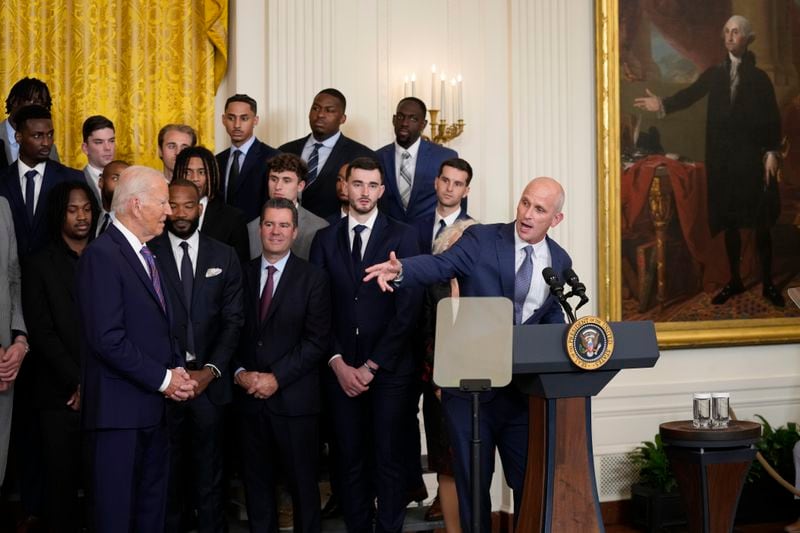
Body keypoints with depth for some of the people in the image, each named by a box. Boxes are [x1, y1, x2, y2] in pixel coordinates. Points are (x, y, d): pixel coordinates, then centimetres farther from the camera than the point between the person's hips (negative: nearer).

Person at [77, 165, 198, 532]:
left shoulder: (146, 255, 15)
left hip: (153, 406, 9)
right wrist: (163, 379, -14)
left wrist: (177, 370, 3)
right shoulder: (101, 255, -14)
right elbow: (108, 339, -21)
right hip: (119, 407, -9)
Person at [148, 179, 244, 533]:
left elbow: (234, 319, 4)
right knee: (167, 468, 5)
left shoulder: (224, 257, 8)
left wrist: (210, 370, -7)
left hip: (209, 379, 1)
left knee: (209, 467, 7)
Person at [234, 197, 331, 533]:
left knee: (302, 483, 5)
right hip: (249, 397, 3)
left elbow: (316, 341, -8)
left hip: (294, 399, -3)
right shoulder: (242, 275, 9)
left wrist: (277, 378, -14)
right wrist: (240, 373, -8)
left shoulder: (313, 278, -1)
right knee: (256, 483, 11)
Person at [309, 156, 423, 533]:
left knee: (389, 461, 2)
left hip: (389, 370, -2)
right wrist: (338, 363, -6)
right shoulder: (325, 239, 9)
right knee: (349, 461, 6)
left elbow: (408, 307, -6)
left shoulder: (402, 236, 1)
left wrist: (372, 365, -9)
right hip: (340, 370, 2)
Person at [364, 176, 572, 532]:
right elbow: (439, 265, -22)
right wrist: (401, 269, -42)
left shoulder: (560, 261, 6)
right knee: (473, 482, 9)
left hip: (524, 388, 3)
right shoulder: (481, 240, -6)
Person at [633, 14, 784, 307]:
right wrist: (663, 105, -21)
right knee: (729, 222, 8)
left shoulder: (759, 77, 3)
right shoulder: (713, 74, 9)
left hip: (753, 157, -2)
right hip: (722, 159, 2)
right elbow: (689, 94, -4)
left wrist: (772, 153, -11)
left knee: (760, 223, 1)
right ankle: (735, 280, 19)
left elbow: (773, 118, -1)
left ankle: (767, 283, 11)